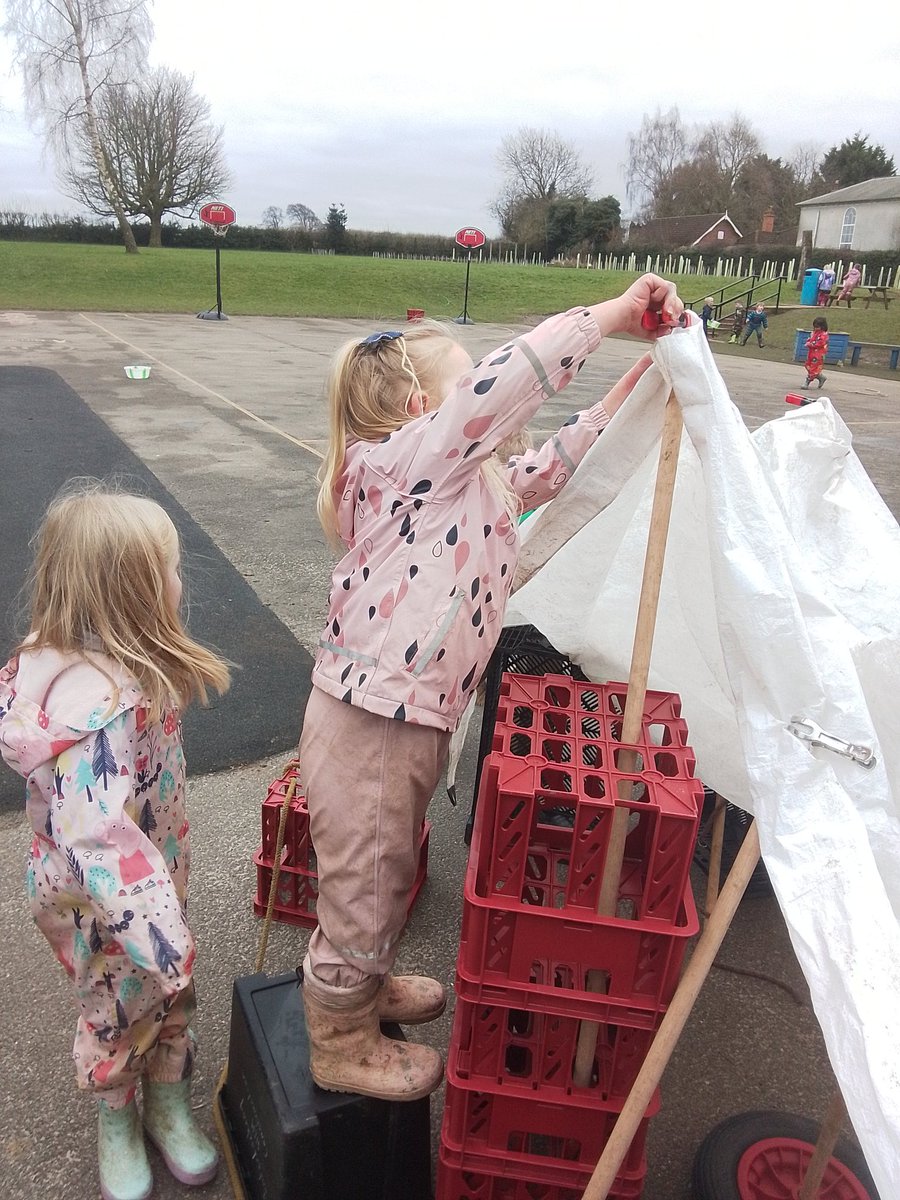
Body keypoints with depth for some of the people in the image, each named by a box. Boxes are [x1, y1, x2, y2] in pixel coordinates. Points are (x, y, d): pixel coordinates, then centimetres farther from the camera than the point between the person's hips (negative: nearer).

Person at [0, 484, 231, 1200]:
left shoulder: (73, 661, -8)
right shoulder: (100, 706, -39)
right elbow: (100, 839, -41)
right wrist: (162, 935, -37)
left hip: (150, 871, 8)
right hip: (105, 904, -8)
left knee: (168, 996, 25)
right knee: (121, 1012, 20)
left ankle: (169, 1104, 50)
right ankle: (117, 1121, 49)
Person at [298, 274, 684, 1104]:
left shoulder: (469, 479, 11)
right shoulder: (415, 454, -17)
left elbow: (549, 467, 19)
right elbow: (512, 377, -29)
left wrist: (640, 378, 16)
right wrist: (615, 311, -20)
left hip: (416, 722, 10)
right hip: (368, 726, -10)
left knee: (387, 876, 30)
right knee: (362, 888, 12)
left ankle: (364, 986, 56)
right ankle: (341, 1048, 36)